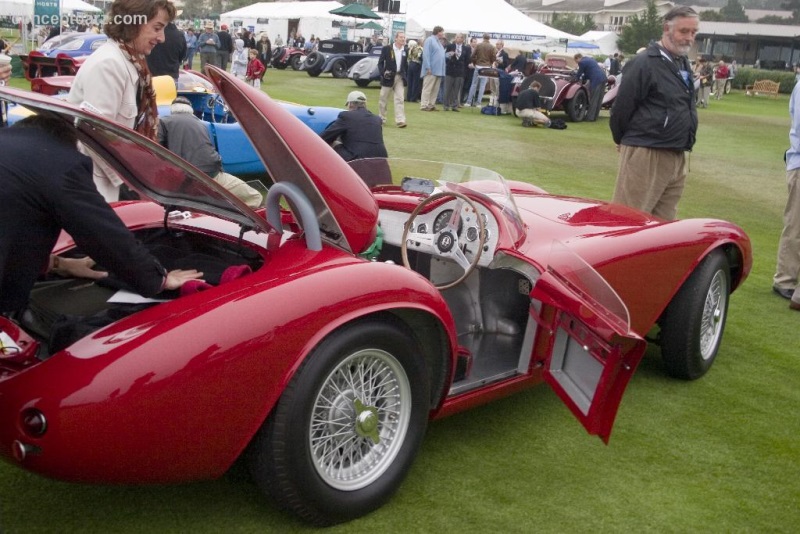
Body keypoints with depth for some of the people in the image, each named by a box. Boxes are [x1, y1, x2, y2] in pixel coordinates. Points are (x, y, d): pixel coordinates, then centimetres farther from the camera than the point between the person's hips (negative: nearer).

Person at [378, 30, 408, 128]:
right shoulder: (386, 49, -5)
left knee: (400, 99, -7)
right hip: (388, 77, -2)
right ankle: (382, 118, 22)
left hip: (400, 77, 2)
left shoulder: (405, 51, 7)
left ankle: (400, 120, -12)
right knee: (383, 98, 7)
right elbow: (380, 62, -2)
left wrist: (406, 78, 11)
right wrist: (383, 73, -16)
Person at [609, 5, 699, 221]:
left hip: (677, 158, 8)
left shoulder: (683, 64, 15)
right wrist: (626, 142, 1)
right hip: (645, 155, -8)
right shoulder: (644, 63, -12)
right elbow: (621, 107, -11)